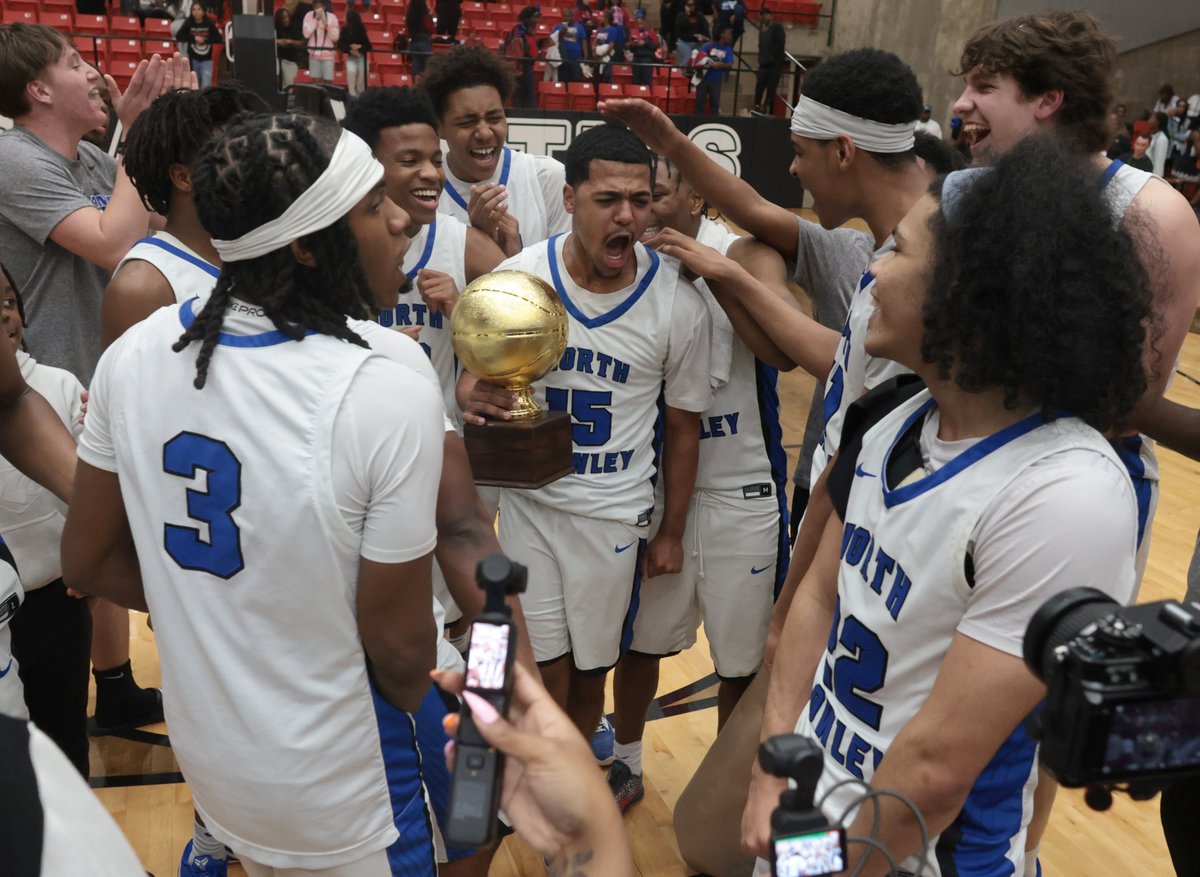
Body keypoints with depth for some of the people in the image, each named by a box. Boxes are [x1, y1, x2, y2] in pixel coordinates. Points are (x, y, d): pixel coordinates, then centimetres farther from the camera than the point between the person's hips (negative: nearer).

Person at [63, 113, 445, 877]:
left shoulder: (135, 353, -11)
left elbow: (89, 563, 0)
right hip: (344, 794, -4)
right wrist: (414, 703, 1)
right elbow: (400, 645, -20)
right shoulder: (390, 379, -29)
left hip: (207, 759, 5)